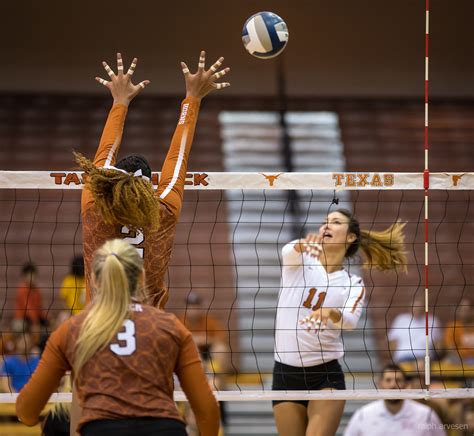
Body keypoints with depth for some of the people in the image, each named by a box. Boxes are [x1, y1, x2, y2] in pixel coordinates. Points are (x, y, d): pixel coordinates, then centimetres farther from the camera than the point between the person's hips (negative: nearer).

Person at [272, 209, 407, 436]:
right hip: (285, 373, 1)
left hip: (325, 374, -1)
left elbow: (350, 321, -17)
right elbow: (288, 252, -23)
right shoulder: (299, 260, 3)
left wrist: (331, 313, -42)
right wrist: (302, 245, -48)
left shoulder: (353, 284, 4)